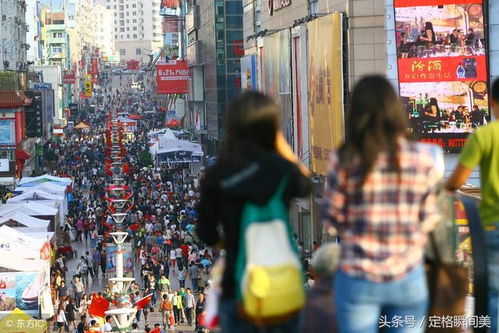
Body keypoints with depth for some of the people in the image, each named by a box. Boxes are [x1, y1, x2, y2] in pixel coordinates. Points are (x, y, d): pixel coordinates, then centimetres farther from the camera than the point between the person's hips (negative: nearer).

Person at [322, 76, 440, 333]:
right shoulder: (422, 159, -6)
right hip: (408, 279, 1)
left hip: (357, 278, -1)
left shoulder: (344, 160, -11)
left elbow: (332, 218, -3)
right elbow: (428, 219, 1)